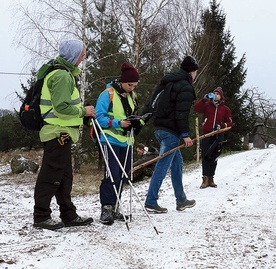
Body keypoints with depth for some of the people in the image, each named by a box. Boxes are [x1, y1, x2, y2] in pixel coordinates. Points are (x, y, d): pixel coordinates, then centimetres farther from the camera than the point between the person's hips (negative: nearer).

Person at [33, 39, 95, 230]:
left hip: (61, 133, 11)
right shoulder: (61, 76, -16)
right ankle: (41, 216, 2)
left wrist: (81, 111, 10)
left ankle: (69, 215, 21)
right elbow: (61, 107, -23)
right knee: (51, 176, -5)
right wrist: (83, 111, -11)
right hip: (58, 133, -11)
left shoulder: (64, 72, 18)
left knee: (64, 176, 14)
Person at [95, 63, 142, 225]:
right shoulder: (108, 94, -8)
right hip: (111, 140, -7)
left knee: (122, 176, 9)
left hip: (126, 141, 7)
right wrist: (118, 123, -22)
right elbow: (99, 117, -12)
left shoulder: (132, 96, 14)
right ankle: (106, 209, -8)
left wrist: (136, 123, 0)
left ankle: (115, 208, 20)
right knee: (112, 175, -14)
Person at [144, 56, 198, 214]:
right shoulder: (186, 88, -11)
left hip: (160, 128, 10)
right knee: (163, 166, -7)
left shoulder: (169, 82, 18)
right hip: (171, 131, -10)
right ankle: (151, 202, -5)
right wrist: (185, 134, -14)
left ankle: (181, 200, 25)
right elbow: (182, 114, -18)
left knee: (177, 163, 18)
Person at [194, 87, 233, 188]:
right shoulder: (207, 105, 6)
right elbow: (196, 108, -10)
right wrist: (204, 99, -19)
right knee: (205, 157, -6)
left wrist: (221, 126, -11)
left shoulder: (225, 109, 8)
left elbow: (229, 123, 8)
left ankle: (211, 179, 14)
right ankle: (205, 179, -4)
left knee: (214, 157, 6)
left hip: (218, 135, 1)